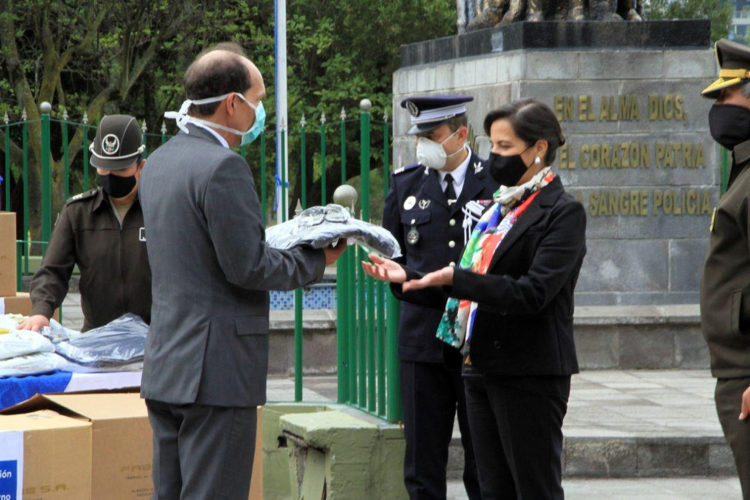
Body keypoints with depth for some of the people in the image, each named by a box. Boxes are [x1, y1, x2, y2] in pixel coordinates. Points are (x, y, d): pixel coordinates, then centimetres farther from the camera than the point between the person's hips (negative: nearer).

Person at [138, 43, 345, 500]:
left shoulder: (160, 160, 13)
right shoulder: (223, 167, -17)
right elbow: (247, 268, -18)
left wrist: (292, 250, 17)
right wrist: (316, 260, -4)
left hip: (166, 368, 9)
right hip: (217, 372, -9)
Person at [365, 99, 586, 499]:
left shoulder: (563, 212, -9)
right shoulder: (500, 207, 17)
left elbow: (532, 293, -20)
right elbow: (470, 290, 18)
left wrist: (455, 279, -24)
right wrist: (407, 276, 6)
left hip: (530, 375, -8)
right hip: (483, 371, 8)